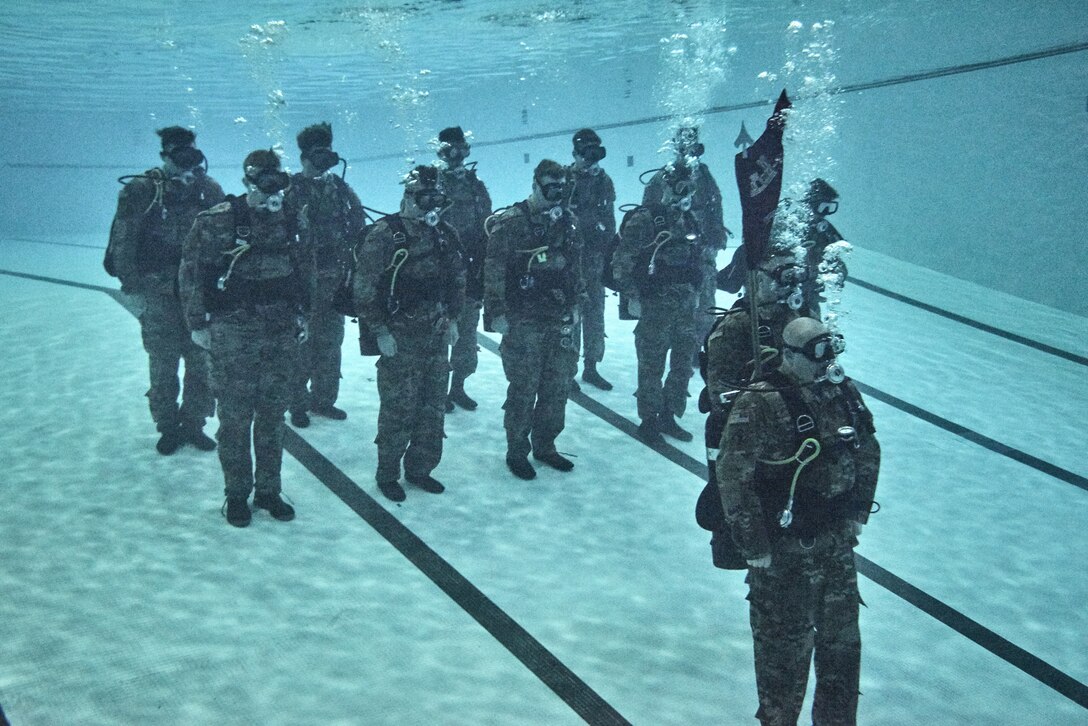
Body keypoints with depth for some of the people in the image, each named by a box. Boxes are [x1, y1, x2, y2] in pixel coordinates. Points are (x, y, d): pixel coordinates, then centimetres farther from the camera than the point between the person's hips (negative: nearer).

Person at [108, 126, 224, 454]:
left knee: (201, 363, 6)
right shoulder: (141, 191, -7)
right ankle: (168, 427, 20)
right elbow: (122, 243, -7)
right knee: (163, 366, 6)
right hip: (159, 295, -3)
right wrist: (136, 289, -10)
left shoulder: (209, 189, 3)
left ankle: (194, 424, 21)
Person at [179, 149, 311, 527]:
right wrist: (198, 323, -7)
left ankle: (268, 490, 22)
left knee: (273, 414, 10)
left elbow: (305, 270, 18)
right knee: (235, 416, 1)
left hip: (282, 333, 4)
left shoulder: (290, 220, 7)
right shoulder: (217, 221, -9)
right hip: (233, 334, -4)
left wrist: (302, 315, 16)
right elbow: (191, 272, -5)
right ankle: (236, 494, 15)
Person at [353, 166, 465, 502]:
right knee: (398, 410, 0)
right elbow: (365, 288, -14)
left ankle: (420, 468, 26)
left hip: (437, 336, 6)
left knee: (433, 408, 11)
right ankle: (387, 475, 16)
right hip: (399, 338, -6)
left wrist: (452, 319, 11)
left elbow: (457, 279, 18)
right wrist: (380, 332, -14)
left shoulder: (445, 235, 6)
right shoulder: (384, 235, -13)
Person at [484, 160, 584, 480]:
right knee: (523, 391, 2)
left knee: (558, 388, 11)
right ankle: (517, 452, 16)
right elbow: (493, 272, -12)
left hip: (560, 321, 6)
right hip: (523, 322, -6)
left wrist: (576, 303, 15)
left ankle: (545, 446, 27)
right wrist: (496, 312, -15)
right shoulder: (511, 223, -10)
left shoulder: (566, 221, 8)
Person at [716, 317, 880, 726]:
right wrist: (753, 545, -18)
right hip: (782, 553, -6)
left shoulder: (844, 393, 0)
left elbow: (868, 453, 15)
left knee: (841, 638, 17)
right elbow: (733, 478, -21)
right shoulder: (760, 406, -20)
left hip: (837, 543, 6)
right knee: (785, 645, 8)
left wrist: (859, 513, 12)